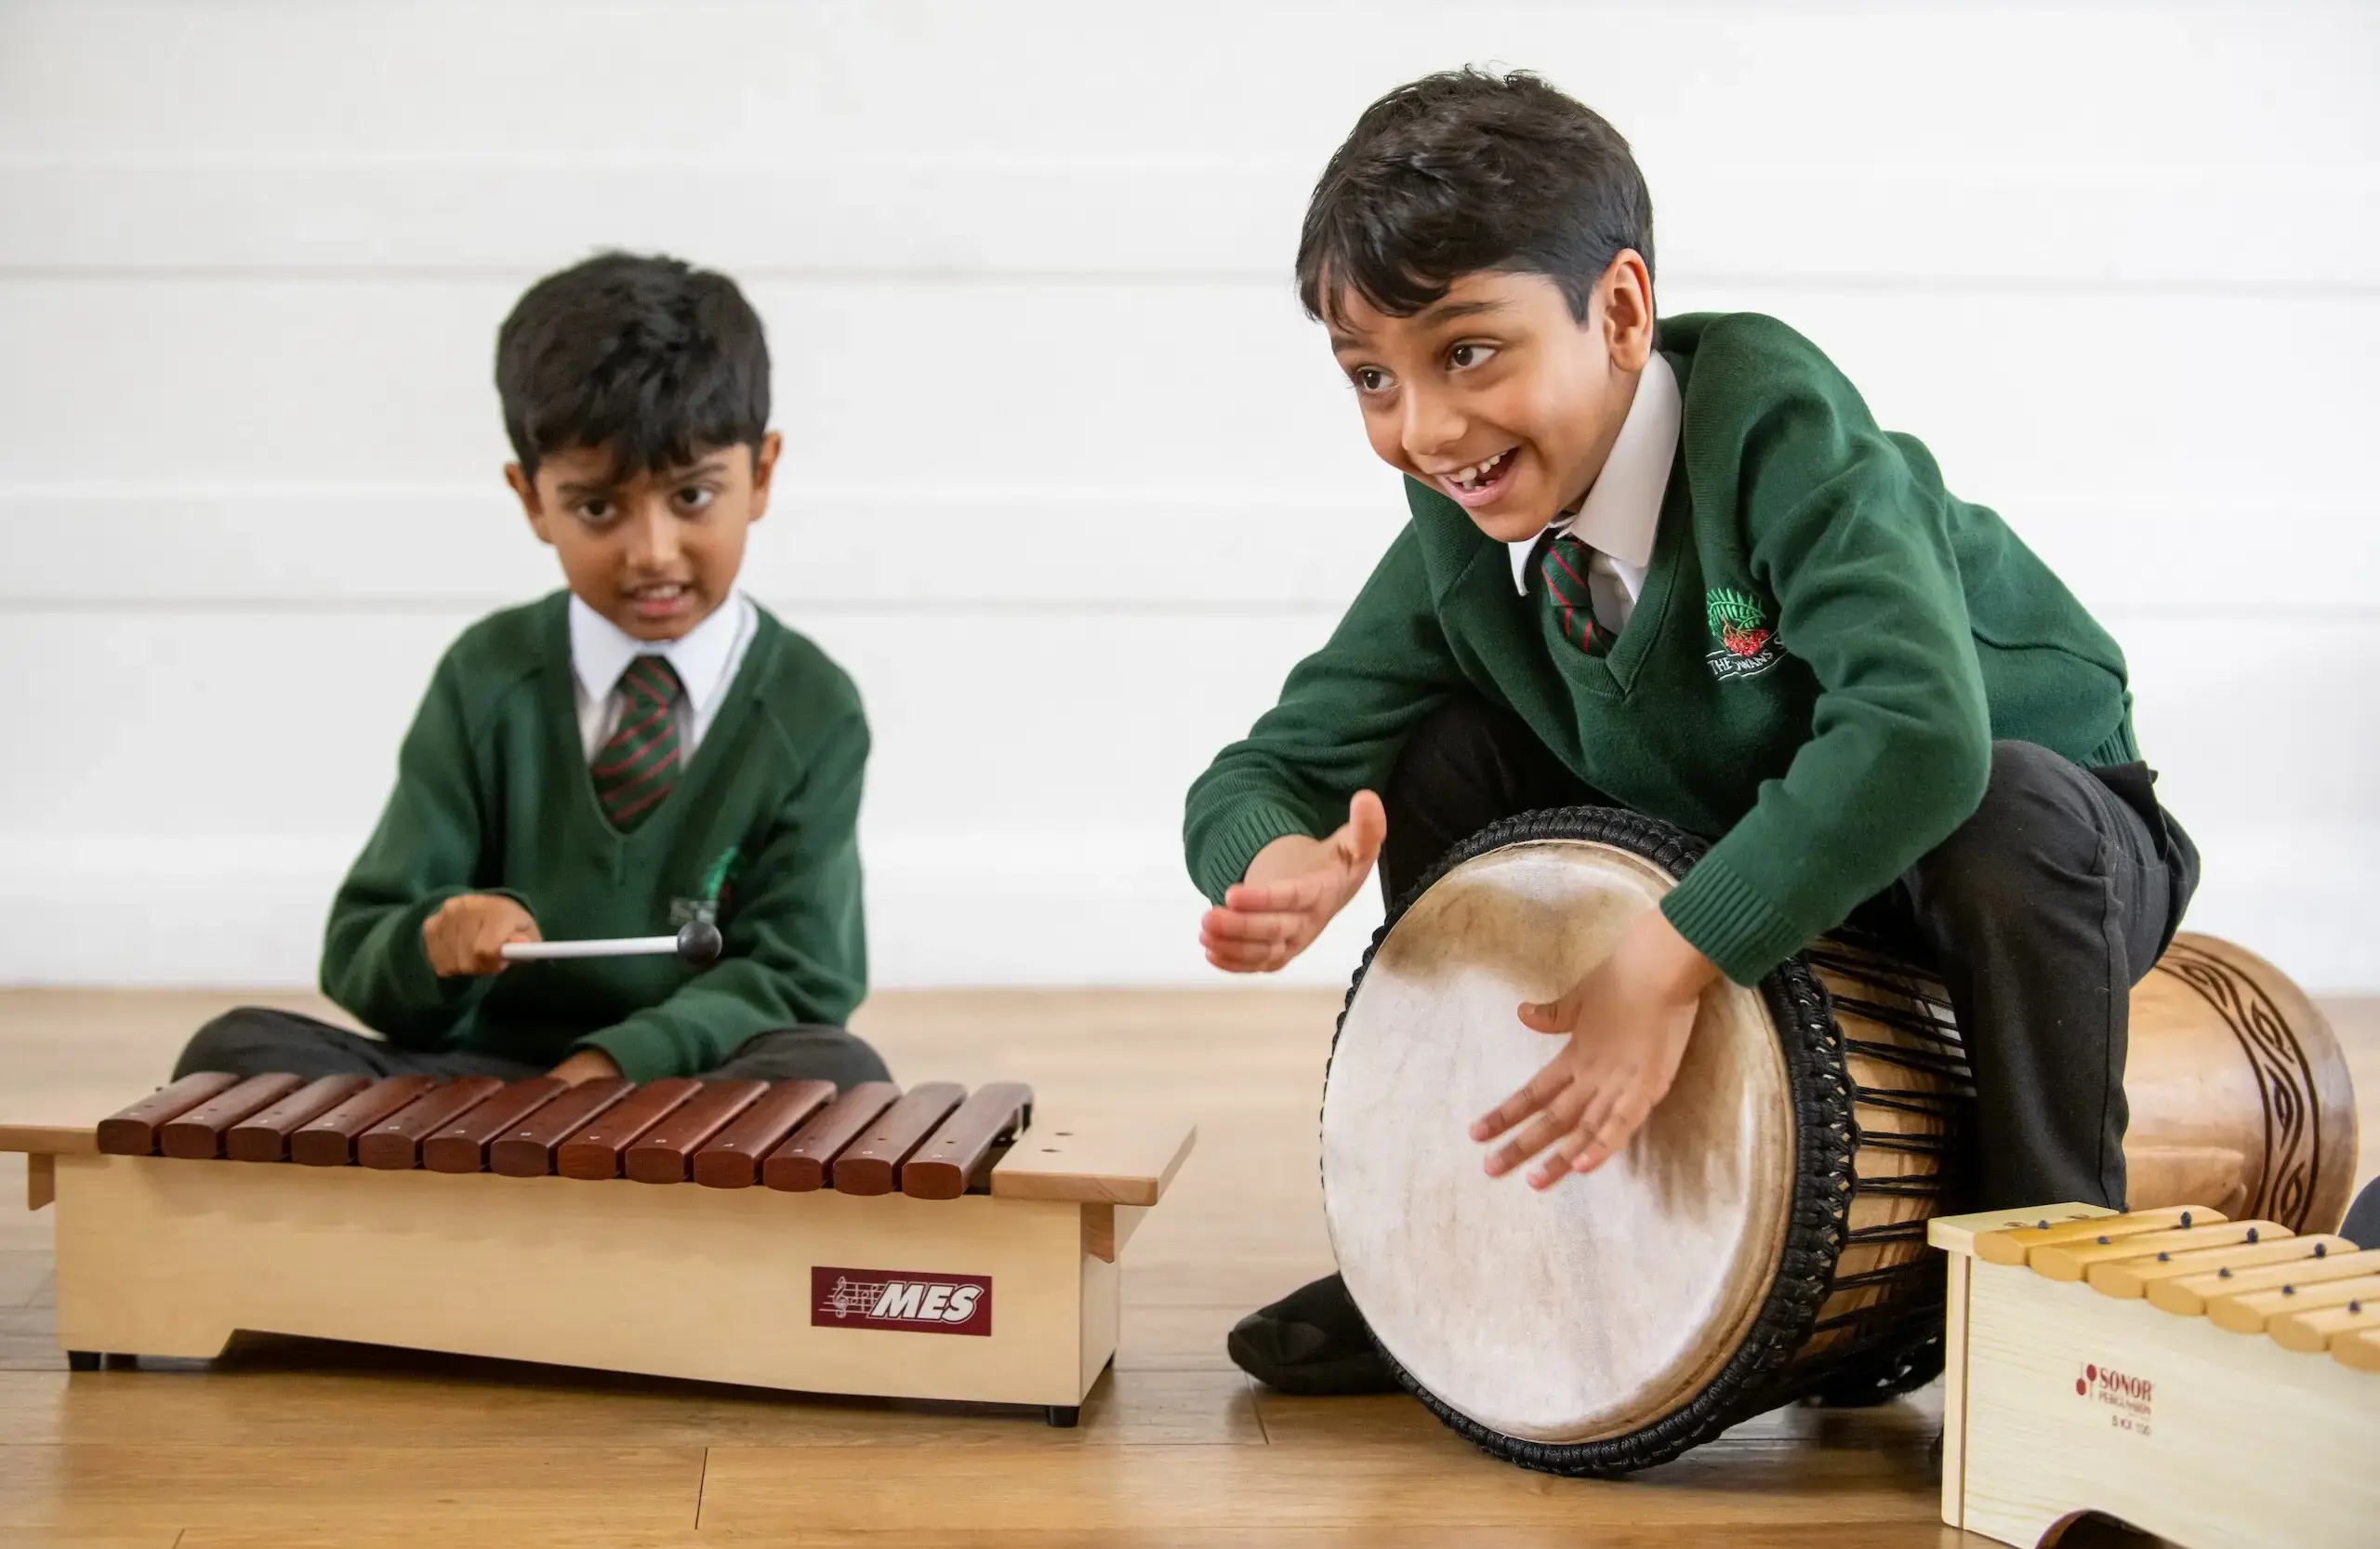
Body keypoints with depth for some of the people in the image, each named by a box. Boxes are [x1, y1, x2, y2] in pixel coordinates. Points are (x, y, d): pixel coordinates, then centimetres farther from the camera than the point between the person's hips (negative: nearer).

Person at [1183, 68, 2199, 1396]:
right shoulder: (1457, 541, -12)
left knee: (2015, 813, -38)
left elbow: (1922, 731, -45)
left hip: (2032, 840, -5)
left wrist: (1669, 964, -44)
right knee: (1443, 762, -11)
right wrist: (1281, 865, -34)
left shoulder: (1771, 420, -32)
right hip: (1722, 879, 5)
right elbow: (1264, 771, -8)